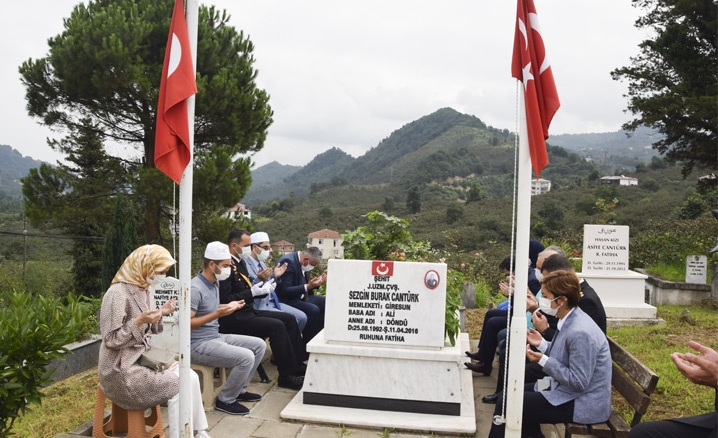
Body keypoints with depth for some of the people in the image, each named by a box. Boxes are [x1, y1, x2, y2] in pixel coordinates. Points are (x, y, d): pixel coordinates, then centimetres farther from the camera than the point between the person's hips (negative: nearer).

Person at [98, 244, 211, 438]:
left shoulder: (144, 289, 8)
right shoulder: (118, 293, -18)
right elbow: (110, 340, -18)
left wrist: (161, 313, -1)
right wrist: (138, 321, -27)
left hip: (142, 358, 8)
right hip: (122, 370, -8)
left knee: (190, 377, -8)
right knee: (179, 387, -17)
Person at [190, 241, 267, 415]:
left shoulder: (214, 283, 8)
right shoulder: (195, 288, -22)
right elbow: (186, 323, -25)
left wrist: (228, 306, 7)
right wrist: (217, 314, -28)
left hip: (216, 336, 10)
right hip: (198, 345, -10)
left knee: (259, 345, 8)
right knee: (246, 357, -25)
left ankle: (239, 390, 18)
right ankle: (225, 400, -4)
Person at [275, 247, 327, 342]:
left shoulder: (303, 264, 6)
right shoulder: (288, 262, -22)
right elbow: (284, 291, -27)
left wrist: (316, 283, -2)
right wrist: (307, 286, -31)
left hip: (300, 297, 10)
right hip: (286, 300, -10)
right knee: (313, 310, -28)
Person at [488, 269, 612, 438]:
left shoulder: (581, 333, -28)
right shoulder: (570, 320, 1)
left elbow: (579, 382, -25)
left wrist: (543, 360, -24)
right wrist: (542, 344, -1)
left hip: (582, 403, -9)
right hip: (566, 388, 9)